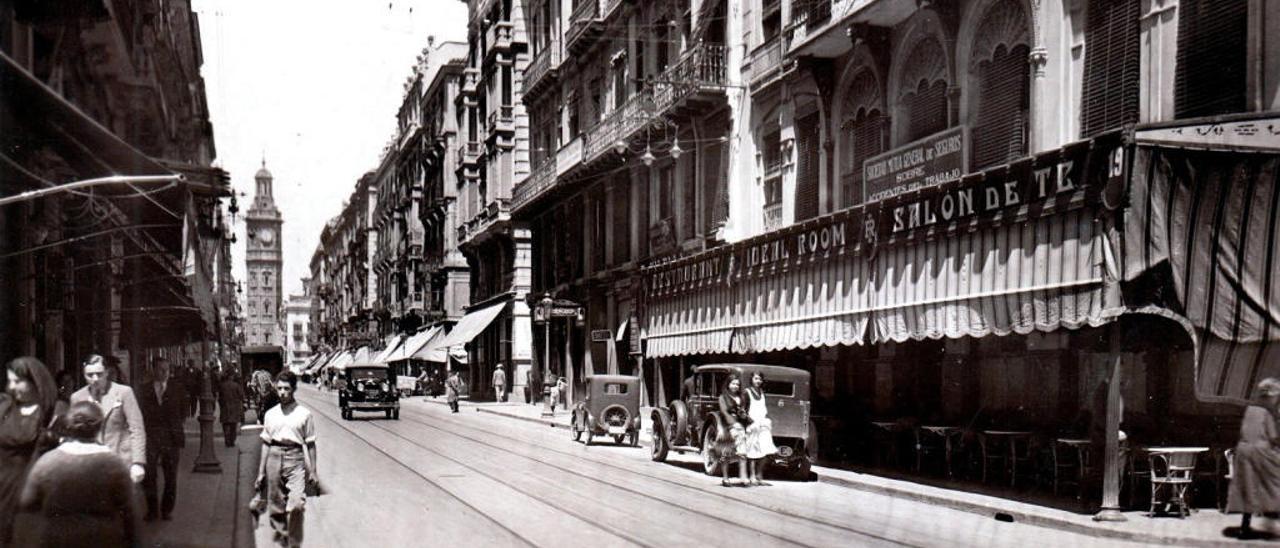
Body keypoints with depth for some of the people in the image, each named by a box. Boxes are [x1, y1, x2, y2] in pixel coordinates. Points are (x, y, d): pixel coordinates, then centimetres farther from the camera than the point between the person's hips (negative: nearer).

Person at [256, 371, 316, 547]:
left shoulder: (304, 414, 2)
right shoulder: (270, 414, 10)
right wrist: (261, 472, 13)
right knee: (275, 506, 8)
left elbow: (310, 444, 5)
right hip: (274, 458, 3)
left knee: (297, 504, -18)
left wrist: (312, 470, 4)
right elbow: (266, 444, 14)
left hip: (295, 460, -3)